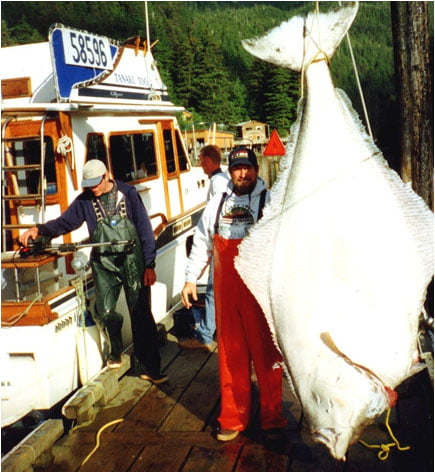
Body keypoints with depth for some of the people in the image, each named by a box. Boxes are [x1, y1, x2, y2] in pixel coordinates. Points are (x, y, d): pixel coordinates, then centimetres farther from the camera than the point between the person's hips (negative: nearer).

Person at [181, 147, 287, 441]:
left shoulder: (270, 201, -1)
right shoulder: (218, 204, 11)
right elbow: (202, 242, 18)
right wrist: (191, 278, 14)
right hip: (226, 293, 4)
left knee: (267, 354, 4)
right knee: (231, 356, 10)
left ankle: (273, 419, 19)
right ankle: (232, 418, 24)